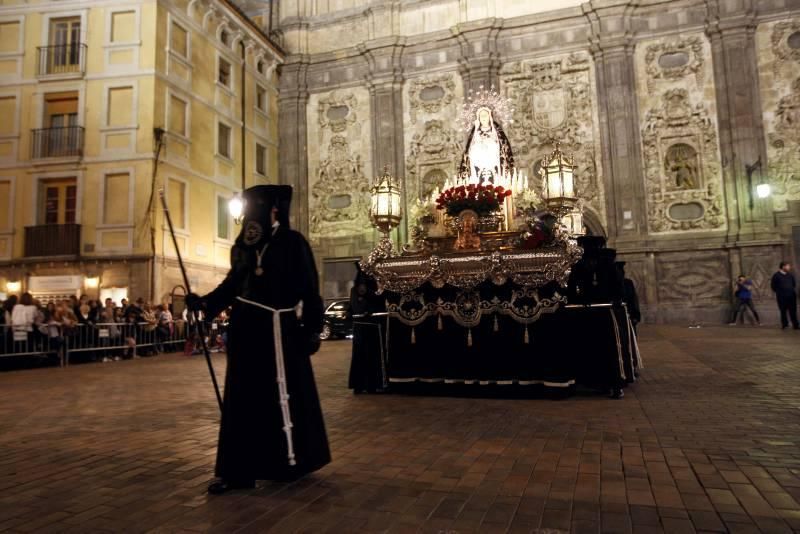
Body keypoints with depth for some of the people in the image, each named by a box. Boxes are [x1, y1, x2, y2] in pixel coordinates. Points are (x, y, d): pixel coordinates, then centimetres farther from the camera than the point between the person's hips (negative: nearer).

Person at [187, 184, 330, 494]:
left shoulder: (293, 243, -6)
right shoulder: (243, 246, 9)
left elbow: (308, 288, -8)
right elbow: (233, 283, 15)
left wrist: (313, 329, -10)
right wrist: (205, 302, 2)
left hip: (279, 331, -5)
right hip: (246, 330, 6)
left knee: (284, 395, 6)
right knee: (242, 397, 9)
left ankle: (292, 461, 25)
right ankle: (238, 470, 20)